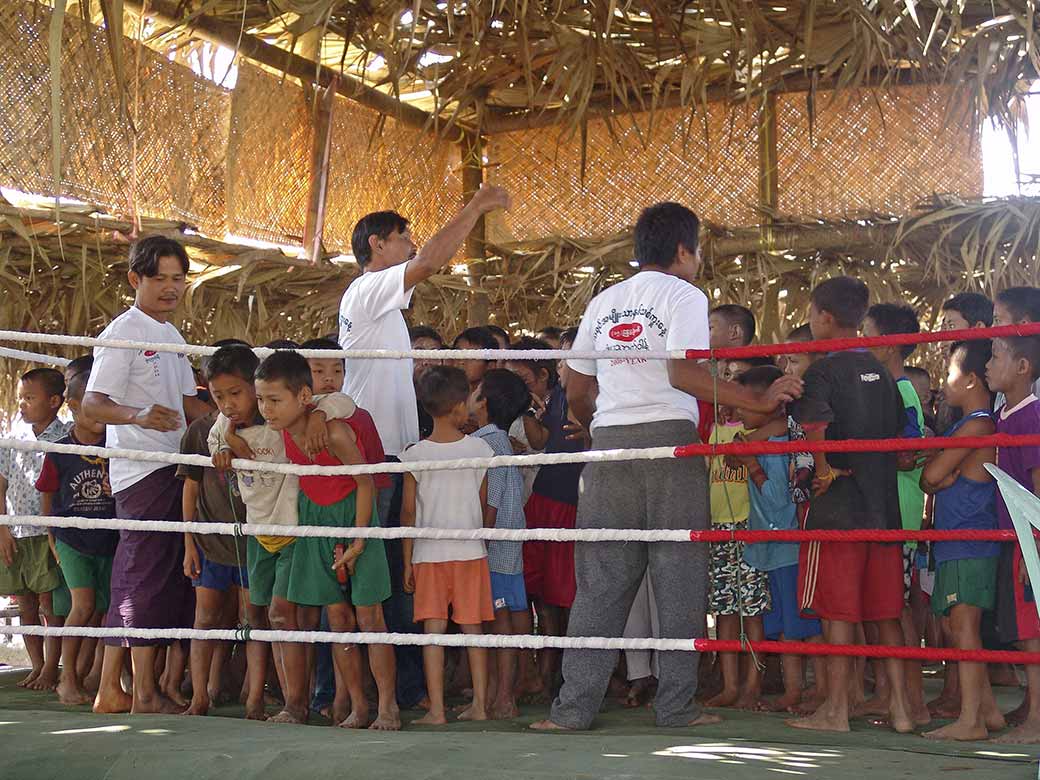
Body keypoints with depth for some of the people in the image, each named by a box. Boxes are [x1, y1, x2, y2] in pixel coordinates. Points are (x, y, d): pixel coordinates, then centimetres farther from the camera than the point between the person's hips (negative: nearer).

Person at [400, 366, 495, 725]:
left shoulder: (415, 455, -5)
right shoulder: (480, 449, -2)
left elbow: (409, 512, -3)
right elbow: (483, 506, 5)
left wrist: (408, 561, 4)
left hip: (429, 554, -1)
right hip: (471, 552, 1)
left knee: (433, 631, 1)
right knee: (473, 629, 8)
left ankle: (436, 710, -1)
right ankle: (479, 705, 11)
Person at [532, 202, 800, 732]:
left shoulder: (603, 302, 18)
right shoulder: (683, 295, 0)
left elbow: (575, 393, 19)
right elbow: (683, 373, -15)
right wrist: (759, 401, -11)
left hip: (608, 447, 5)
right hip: (667, 439, -5)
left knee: (599, 583, 5)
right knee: (678, 579, 2)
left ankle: (574, 706, 2)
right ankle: (676, 705, 3)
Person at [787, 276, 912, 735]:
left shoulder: (822, 371, -8)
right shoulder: (881, 373, 13)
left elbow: (817, 433, -21)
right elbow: (900, 436, 15)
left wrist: (827, 473, -6)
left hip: (838, 508, -6)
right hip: (885, 506, 6)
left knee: (838, 610, -2)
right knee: (886, 611, 9)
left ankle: (836, 709, 2)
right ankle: (899, 706, 10)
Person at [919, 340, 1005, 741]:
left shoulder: (978, 424, -13)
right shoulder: (967, 424, 18)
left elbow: (931, 475, -15)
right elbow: (929, 479, 18)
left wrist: (934, 459, 4)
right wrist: (943, 477, -2)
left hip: (970, 545, -10)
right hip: (954, 543, 10)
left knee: (964, 625, -9)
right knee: (954, 626, 13)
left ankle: (970, 720, -8)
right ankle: (988, 709, 19)